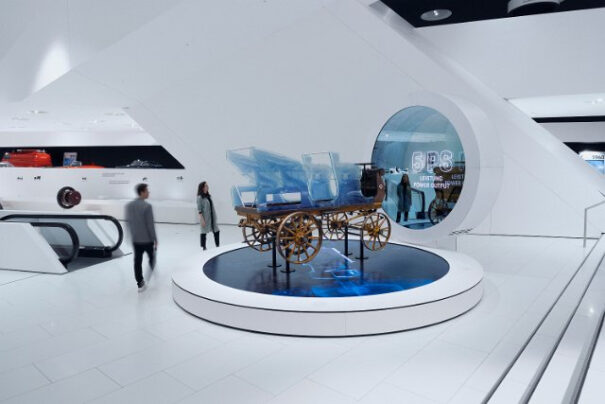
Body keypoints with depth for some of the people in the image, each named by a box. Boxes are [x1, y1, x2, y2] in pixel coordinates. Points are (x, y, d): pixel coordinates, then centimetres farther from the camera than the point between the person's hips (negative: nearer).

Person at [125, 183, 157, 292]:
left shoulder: (129, 205, 2)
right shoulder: (147, 206, -18)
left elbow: (128, 222, 9)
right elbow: (150, 225, -18)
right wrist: (155, 239, -9)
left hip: (135, 239, 5)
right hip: (147, 239, -5)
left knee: (137, 261, 8)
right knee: (152, 258, 17)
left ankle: (140, 283, 13)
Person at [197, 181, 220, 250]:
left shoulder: (209, 196, 10)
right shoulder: (200, 197, -10)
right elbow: (199, 209, -12)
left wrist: (215, 216, 12)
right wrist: (202, 219, -17)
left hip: (212, 217, 7)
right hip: (205, 218, -7)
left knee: (216, 231, 6)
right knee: (204, 232, 4)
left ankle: (217, 246, 16)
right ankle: (204, 247, 15)